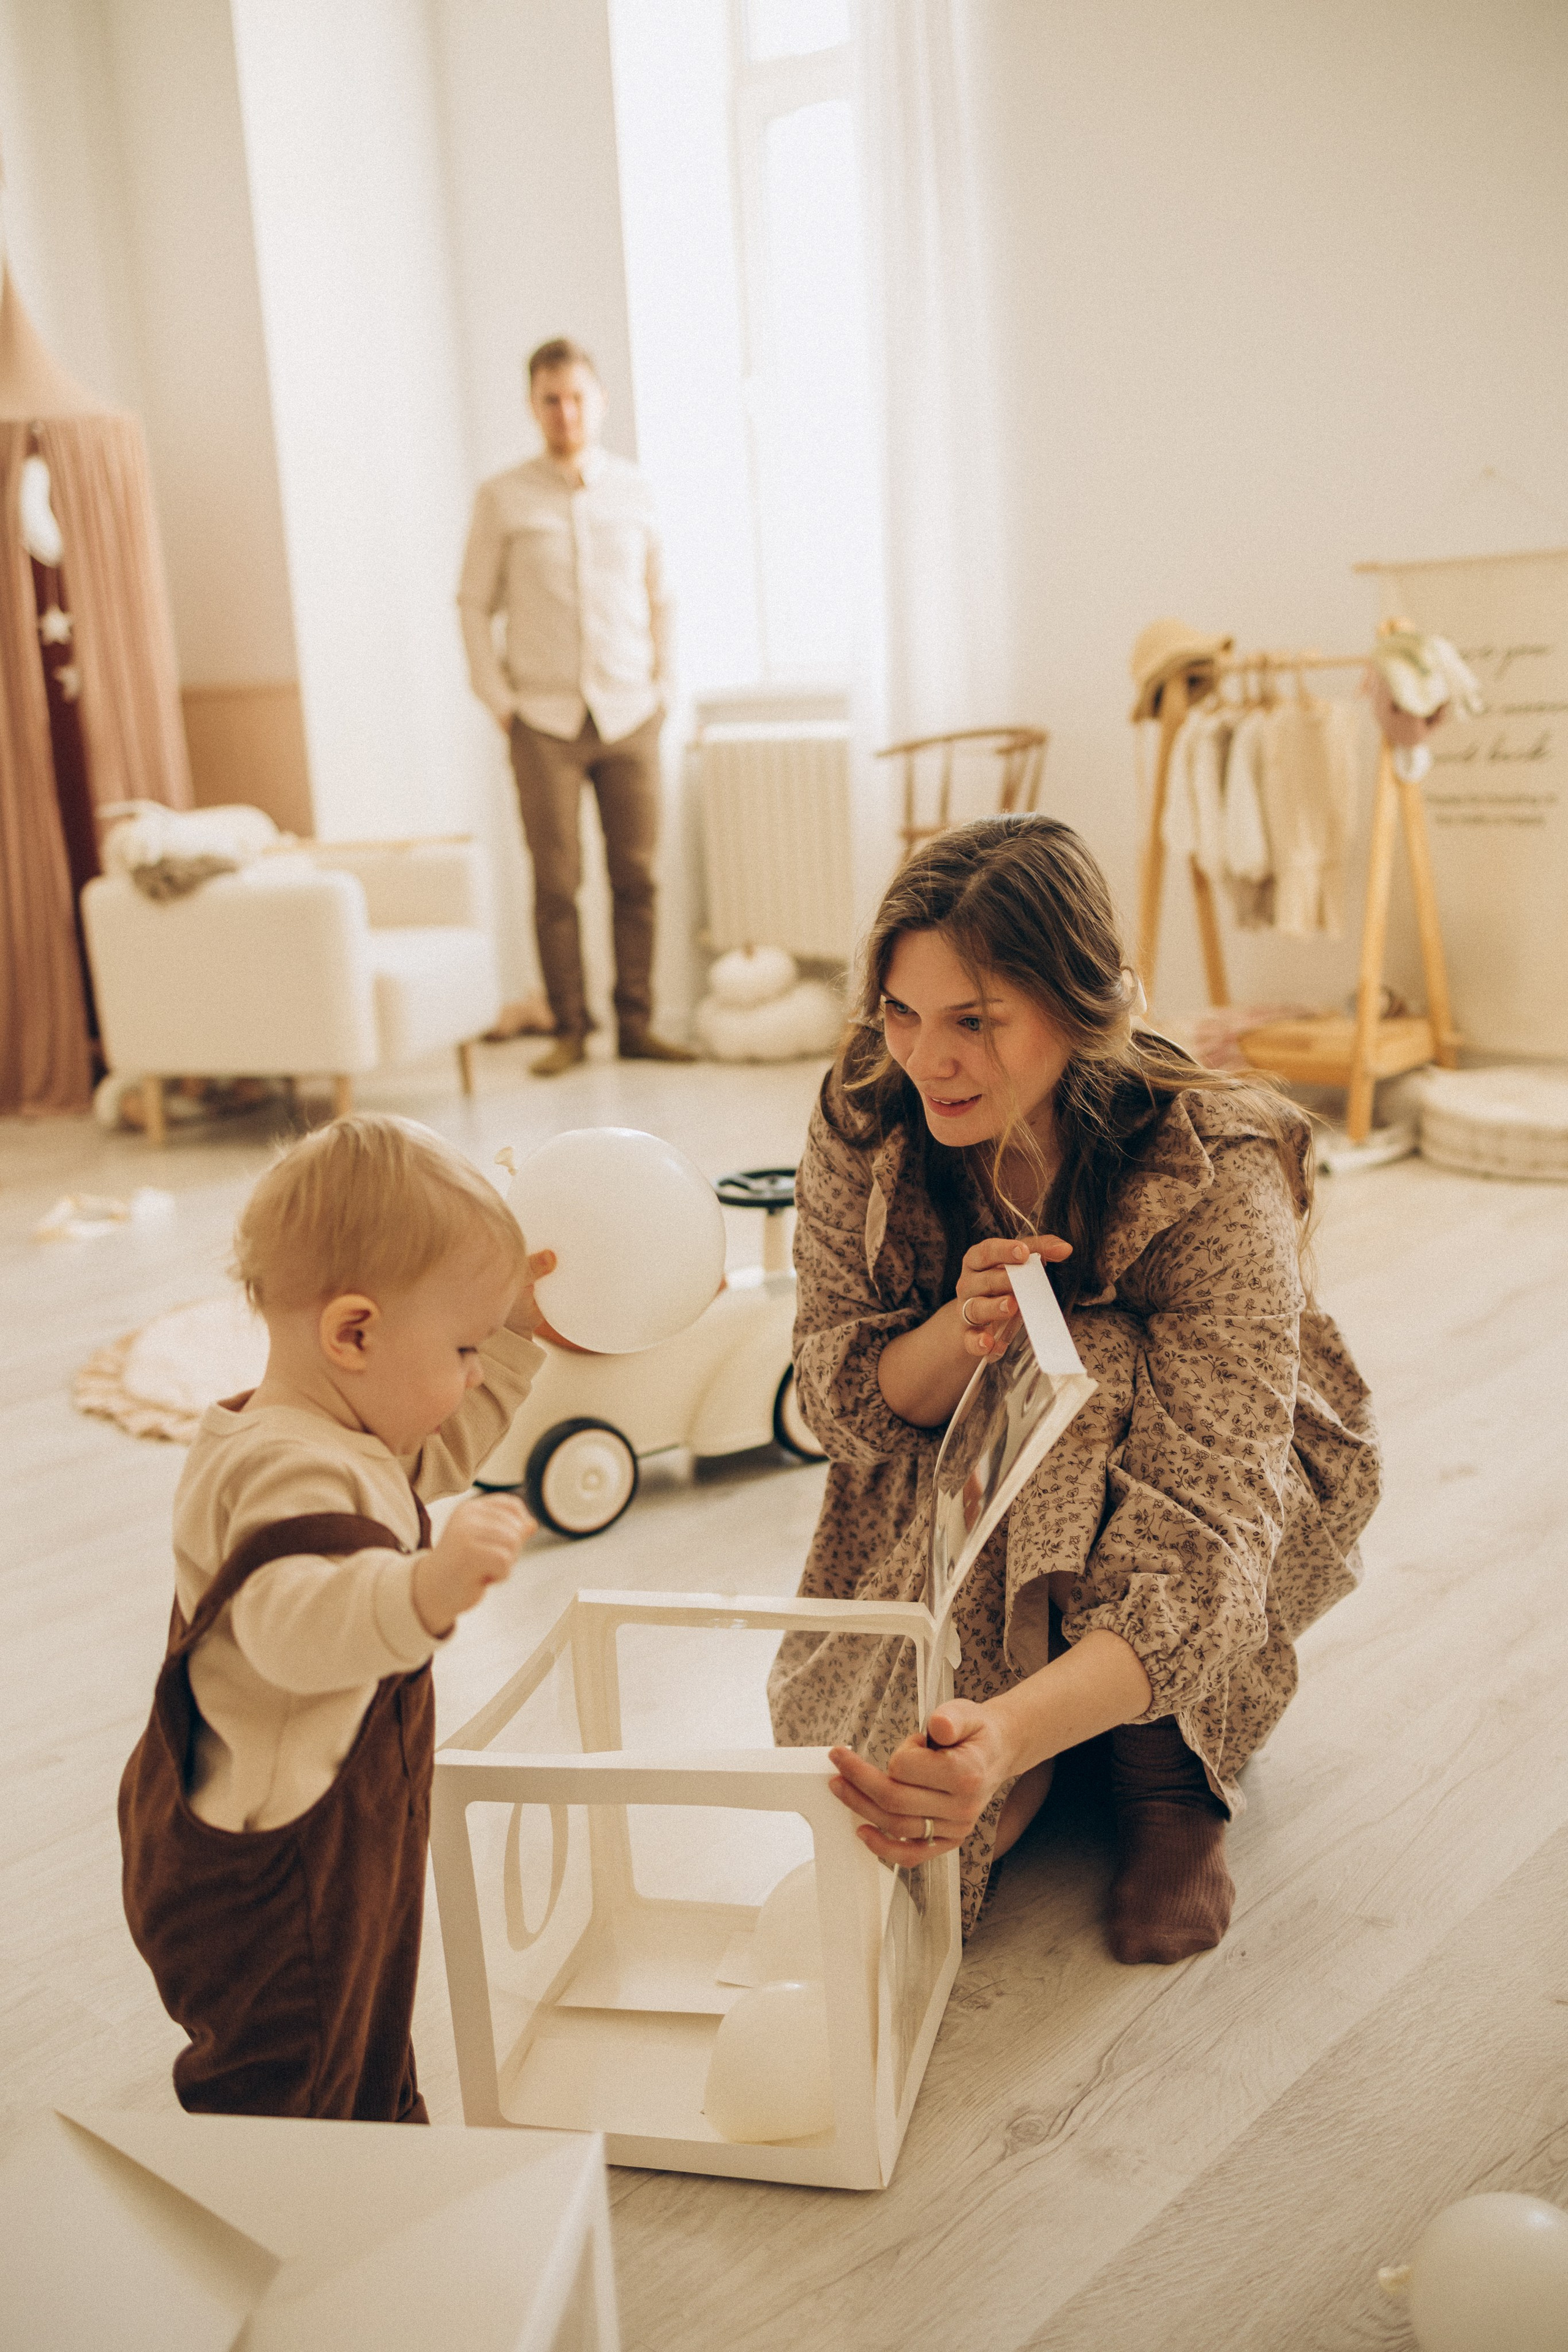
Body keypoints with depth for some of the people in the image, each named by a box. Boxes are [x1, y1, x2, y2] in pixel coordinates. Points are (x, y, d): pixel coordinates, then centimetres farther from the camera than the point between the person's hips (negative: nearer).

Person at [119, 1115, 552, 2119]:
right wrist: (427, 1590, -67)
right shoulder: (294, 1475, -33)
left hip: (341, 1845, 11)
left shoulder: (337, 1440, 2)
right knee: (280, 2105, 7)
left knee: (365, 2044, 31)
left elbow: (438, 1449, 21)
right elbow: (291, 1622, -50)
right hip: (271, 1875, -11)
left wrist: (518, 1331, 16)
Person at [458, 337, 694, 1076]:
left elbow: (659, 596, 14)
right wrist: (499, 701, -2)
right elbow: (474, 604, 5)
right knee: (556, 883, -1)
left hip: (629, 715, 2)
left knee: (637, 876, 1)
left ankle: (636, 1025, 8)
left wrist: (661, 683, 6)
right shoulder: (502, 499, 2)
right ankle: (569, 1029, 8)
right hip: (545, 718, -2)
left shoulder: (633, 490, 8)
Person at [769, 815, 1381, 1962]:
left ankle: (1169, 1761, -13)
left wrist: (1012, 1730, -60)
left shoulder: (1214, 1182, -34)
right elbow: (842, 1403, -13)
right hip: (950, 1523, 2)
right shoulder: (864, 1117, -21)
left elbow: (1211, 1543, -42)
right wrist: (958, 1332, -38)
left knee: (1086, 1376, -36)